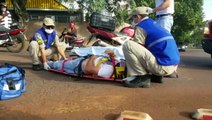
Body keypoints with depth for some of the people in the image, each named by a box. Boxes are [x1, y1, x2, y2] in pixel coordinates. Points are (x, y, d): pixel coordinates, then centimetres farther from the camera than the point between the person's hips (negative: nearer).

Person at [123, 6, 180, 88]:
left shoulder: (141, 26, -2)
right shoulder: (156, 25, 25)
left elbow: (136, 48, 1)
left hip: (162, 66, -9)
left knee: (127, 45, -11)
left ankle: (142, 77, -11)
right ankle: (156, 75, 16)